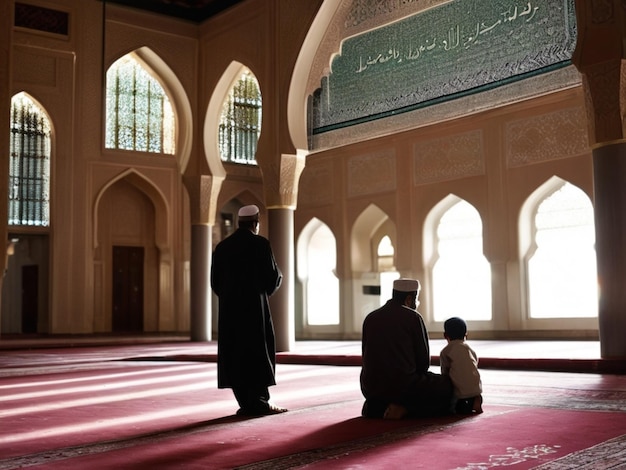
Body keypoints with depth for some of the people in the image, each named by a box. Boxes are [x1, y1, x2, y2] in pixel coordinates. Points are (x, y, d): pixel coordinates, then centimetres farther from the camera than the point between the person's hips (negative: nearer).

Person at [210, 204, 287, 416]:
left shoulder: (222, 246, 6)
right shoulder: (260, 244, -9)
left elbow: (215, 281, 8)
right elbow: (273, 277, -9)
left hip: (229, 310, 5)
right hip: (254, 308, -5)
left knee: (234, 353, 7)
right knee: (258, 352, 3)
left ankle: (245, 402, 8)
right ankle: (260, 401, 3)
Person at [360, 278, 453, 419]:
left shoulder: (370, 318, 8)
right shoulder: (413, 317, -5)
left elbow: (367, 357, 13)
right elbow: (424, 360, -3)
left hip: (371, 389, 6)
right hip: (403, 385, -6)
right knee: (448, 385, 11)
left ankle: (376, 406, 7)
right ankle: (403, 408, -7)